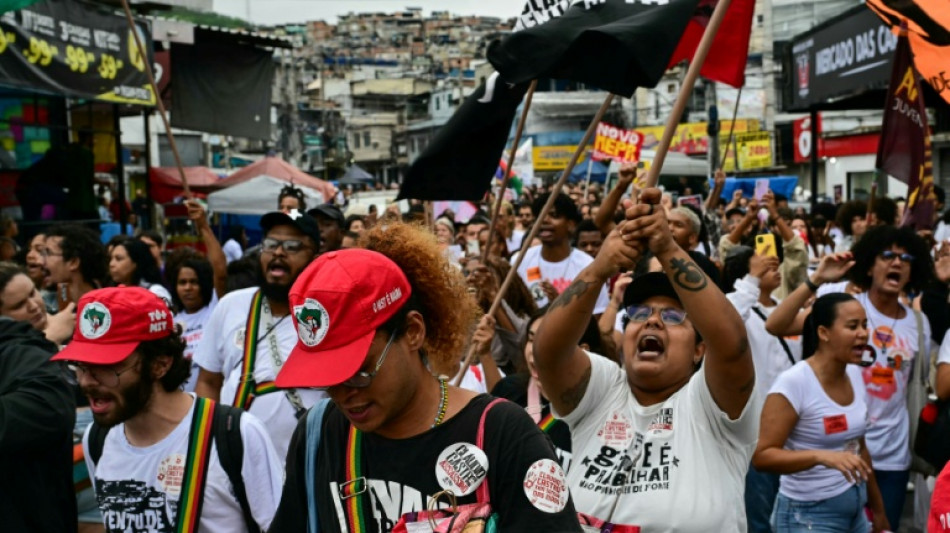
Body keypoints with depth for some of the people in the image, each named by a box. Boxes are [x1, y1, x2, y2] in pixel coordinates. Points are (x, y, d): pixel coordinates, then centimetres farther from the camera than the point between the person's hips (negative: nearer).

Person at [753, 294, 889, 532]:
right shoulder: (794, 382, -19)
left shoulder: (855, 374, 3)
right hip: (809, 513, -7)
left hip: (855, 509, 7)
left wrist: (878, 510, 17)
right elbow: (762, 455, -22)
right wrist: (822, 456, -35)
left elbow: (859, 447, 13)